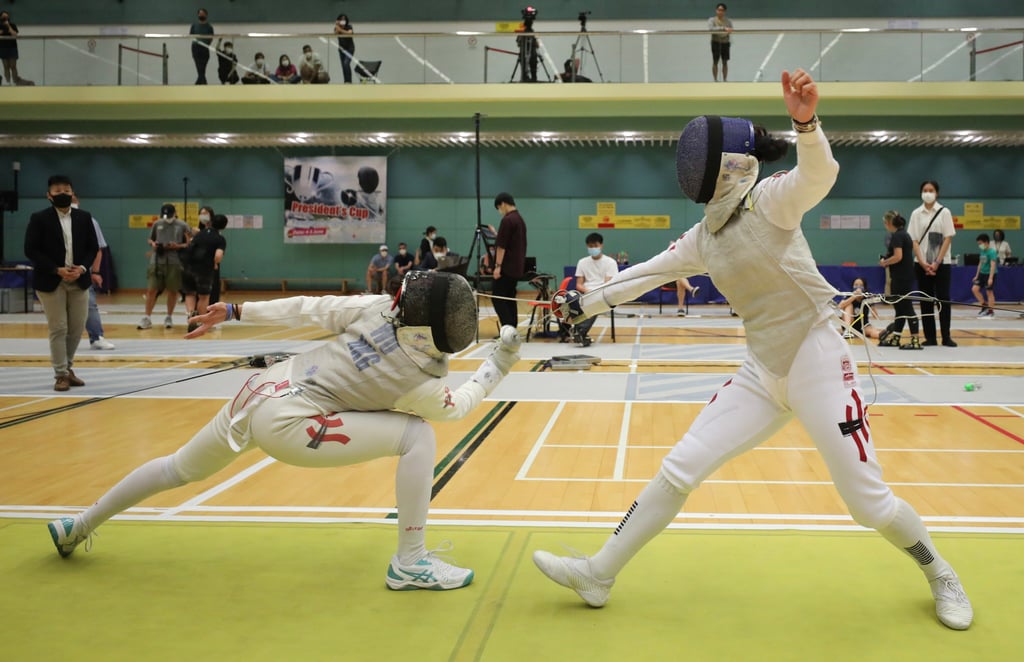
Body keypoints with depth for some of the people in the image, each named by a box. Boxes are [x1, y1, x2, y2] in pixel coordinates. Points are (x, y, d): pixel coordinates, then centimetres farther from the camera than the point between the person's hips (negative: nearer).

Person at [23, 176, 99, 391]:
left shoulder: (84, 217, 7)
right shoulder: (39, 219, -3)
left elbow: (93, 247, 7)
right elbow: (31, 250, -8)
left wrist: (82, 268, -11)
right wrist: (57, 270, -17)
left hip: (79, 281, 4)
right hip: (51, 282, -4)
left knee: (77, 328, 8)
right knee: (58, 329, -3)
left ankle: (67, 367, 26)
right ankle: (60, 374, 5)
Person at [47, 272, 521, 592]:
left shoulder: (377, 308, -3)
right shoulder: (418, 381, -13)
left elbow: (308, 309, 0)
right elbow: (458, 407, 9)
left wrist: (236, 312, 6)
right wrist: (499, 363, 13)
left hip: (263, 390, 7)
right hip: (285, 424, -7)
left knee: (181, 469, 29)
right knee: (417, 437, -9)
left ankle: (80, 525, 47)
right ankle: (411, 563, -2)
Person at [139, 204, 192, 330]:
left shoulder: (182, 226, 1)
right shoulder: (157, 224, 10)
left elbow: (190, 244, 2)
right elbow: (150, 239, 21)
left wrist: (177, 246, -14)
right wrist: (153, 244, -2)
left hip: (174, 262, -2)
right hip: (157, 261, 2)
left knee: (172, 290, 5)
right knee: (151, 290, -1)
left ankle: (169, 318, 19)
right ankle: (147, 318, 6)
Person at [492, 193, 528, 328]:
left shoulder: (507, 220, -15)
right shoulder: (520, 220, 14)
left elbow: (501, 245, -18)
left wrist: (498, 266, -17)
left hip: (506, 267, -9)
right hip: (517, 268, 9)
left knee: (498, 298, -7)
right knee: (510, 299, 12)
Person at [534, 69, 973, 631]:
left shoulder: (770, 200, -13)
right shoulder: (705, 235, 7)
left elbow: (820, 175, -33)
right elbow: (647, 274, 17)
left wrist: (805, 122, -53)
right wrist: (583, 305, 19)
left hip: (819, 368, -6)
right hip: (762, 374, 6)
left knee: (868, 502, -1)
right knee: (678, 470, 0)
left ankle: (938, 574, 28)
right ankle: (599, 574, 8)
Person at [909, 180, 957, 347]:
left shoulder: (944, 212, 0)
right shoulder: (916, 214, 5)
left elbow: (948, 238, -4)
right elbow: (914, 240, 2)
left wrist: (936, 263, -11)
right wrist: (923, 263, -9)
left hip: (942, 263, -2)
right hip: (922, 264, 2)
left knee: (943, 299, -3)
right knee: (926, 300, 2)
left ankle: (946, 337, 1)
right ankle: (930, 337, 6)